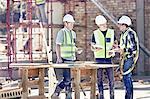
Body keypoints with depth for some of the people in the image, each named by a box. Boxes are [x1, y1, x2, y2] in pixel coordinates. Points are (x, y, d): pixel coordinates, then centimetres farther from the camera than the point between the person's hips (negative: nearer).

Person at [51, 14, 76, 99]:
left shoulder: (73, 33, 16)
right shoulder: (62, 32, -6)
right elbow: (58, 46, -10)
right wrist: (59, 58, -17)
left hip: (72, 59, 7)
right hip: (64, 60, -7)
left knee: (70, 80, 6)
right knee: (67, 80, -12)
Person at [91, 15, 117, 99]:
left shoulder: (111, 32, 7)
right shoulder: (95, 33, 3)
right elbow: (92, 46, 7)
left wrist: (112, 50, -7)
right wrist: (95, 48, -16)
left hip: (108, 59, 1)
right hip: (99, 59, -1)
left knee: (111, 79, -1)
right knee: (99, 79, 3)